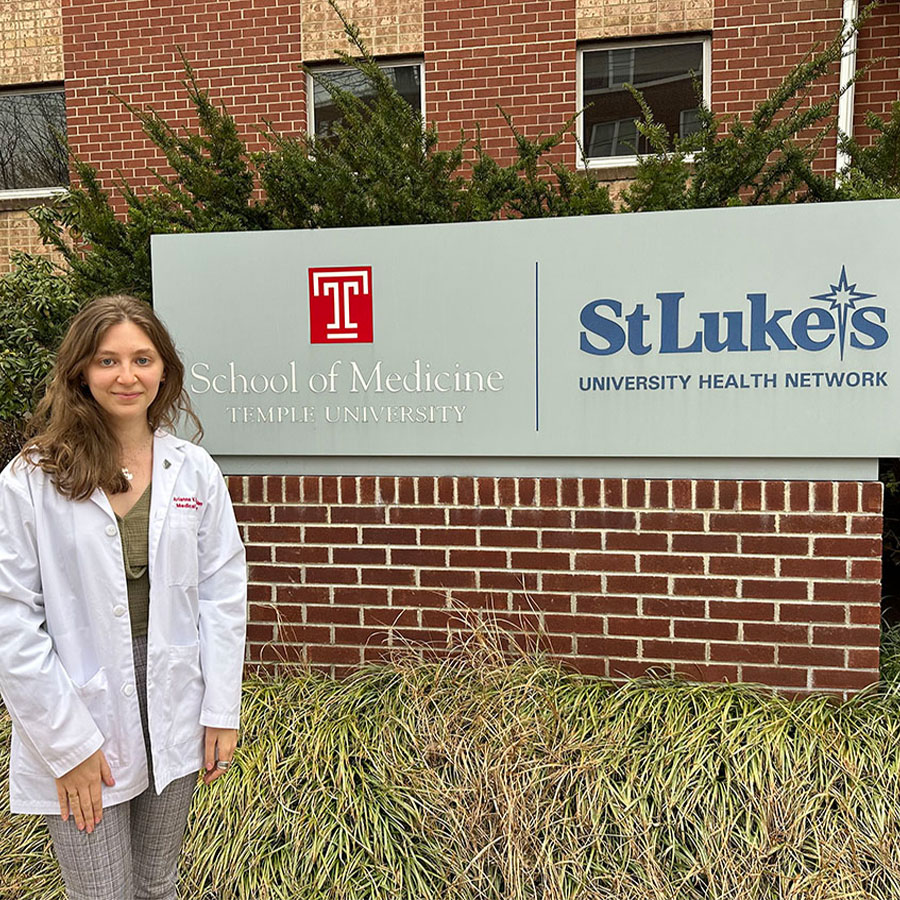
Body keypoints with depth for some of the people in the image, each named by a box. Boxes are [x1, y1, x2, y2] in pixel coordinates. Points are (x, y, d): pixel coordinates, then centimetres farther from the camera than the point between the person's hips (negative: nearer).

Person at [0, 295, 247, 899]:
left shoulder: (195, 471, -2)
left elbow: (222, 595, 0)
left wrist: (221, 712, -2)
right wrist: (67, 743, -10)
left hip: (174, 714, 3)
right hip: (79, 725, -2)